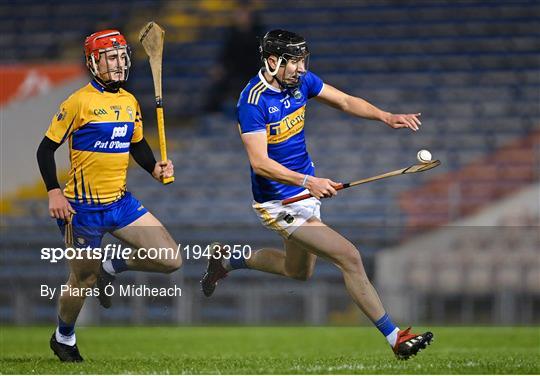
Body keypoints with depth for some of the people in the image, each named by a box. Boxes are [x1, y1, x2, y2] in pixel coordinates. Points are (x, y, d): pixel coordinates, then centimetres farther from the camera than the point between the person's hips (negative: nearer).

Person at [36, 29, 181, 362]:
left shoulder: (130, 102, 7)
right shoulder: (79, 102, -12)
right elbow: (47, 149, -9)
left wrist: (155, 168, 1)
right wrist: (54, 193, -19)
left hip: (121, 202, 6)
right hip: (83, 207, -6)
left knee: (171, 260, -4)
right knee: (83, 281, 5)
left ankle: (112, 268, 19)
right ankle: (64, 338, 32)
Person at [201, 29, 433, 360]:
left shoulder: (301, 81, -3)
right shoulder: (253, 100, -24)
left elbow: (345, 101, 5)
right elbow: (259, 162, -28)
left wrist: (387, 117, -12)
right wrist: (308, 182, -37)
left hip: (306, 191, 9)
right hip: (279, 203, -9)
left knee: (298, 272, 27)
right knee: (350, 257, -17)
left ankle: (228, 260, 43)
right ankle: (394, 338, -10)